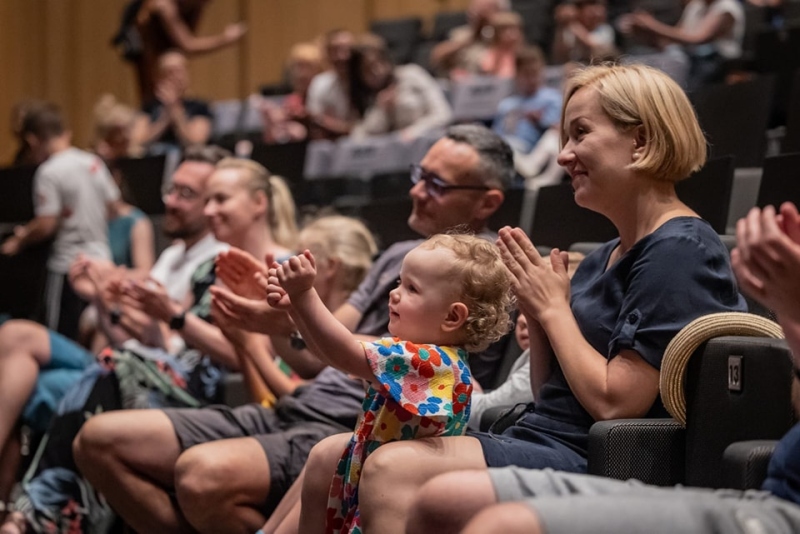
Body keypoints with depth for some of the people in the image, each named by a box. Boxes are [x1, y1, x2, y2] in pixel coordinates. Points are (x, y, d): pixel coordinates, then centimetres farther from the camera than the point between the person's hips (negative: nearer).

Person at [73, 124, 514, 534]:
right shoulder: (399, 256, 21)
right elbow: (315, 357, 16)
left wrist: (298, 326, -27)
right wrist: (269, 304, -3)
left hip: (355, 435, -9)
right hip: (290, 414, 9)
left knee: (204, 476, -37)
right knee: (100, 440, -1)